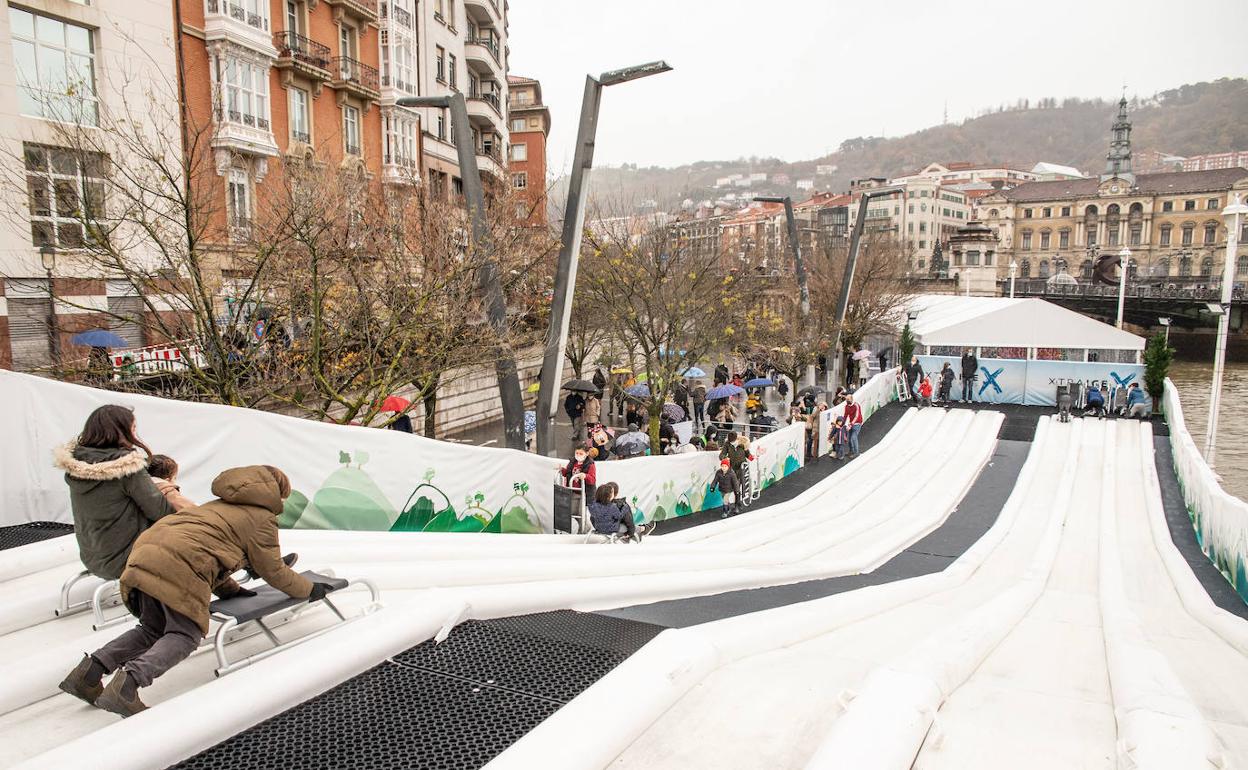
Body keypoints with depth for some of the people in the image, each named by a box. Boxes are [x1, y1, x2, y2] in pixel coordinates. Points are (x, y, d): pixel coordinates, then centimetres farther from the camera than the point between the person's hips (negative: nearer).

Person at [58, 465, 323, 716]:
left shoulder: (220, 505, 33)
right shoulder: (262, 517, 8)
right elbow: (273, 570, 11)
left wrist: (230, 590, 34)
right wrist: (309, 590, 23)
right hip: (180, 566, -9)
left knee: (152, 630, 22)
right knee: (185, 636, -1)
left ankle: (90, 670, 11)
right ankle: (127, 683, -19)